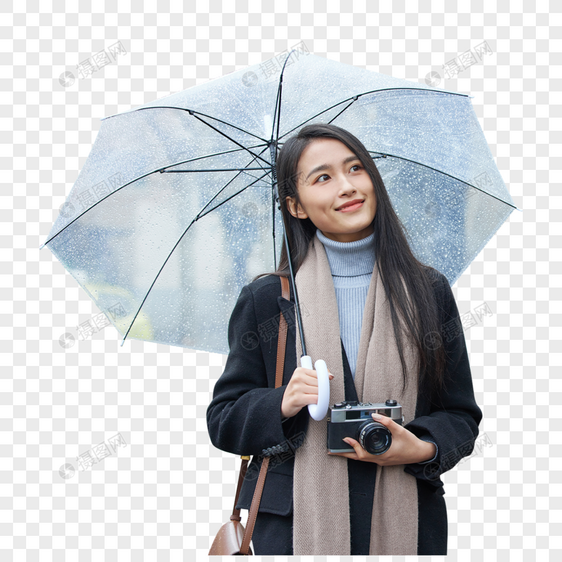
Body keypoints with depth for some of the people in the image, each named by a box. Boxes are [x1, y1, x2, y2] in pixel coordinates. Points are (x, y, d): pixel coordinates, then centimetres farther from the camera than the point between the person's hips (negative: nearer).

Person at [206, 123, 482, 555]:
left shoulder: (429, 292, 4)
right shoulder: (266, 300, 1)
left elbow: (461, 415, 8)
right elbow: (223, 419, 4)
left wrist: (422, 450, -13)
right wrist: (281, 406, -15)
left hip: (406, 525, 1)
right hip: (297, 525, -1)